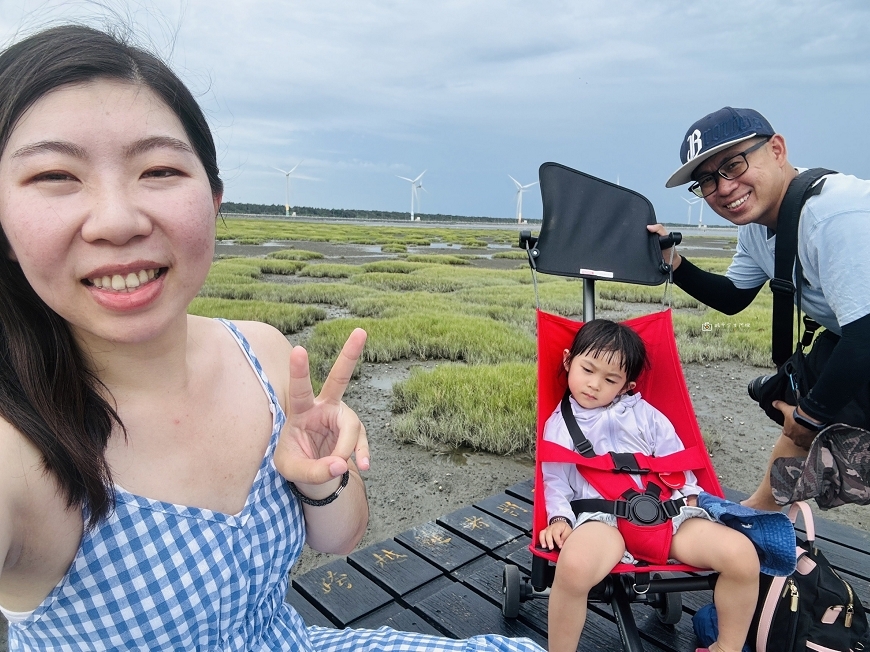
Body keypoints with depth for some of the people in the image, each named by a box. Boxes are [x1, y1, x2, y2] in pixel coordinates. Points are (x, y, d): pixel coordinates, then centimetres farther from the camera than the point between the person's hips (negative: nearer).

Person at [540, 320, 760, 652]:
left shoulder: (644, 413, 19)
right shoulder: (559, 425, 13)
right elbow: (555, 480, 7)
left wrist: (689, 497, 6)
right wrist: (559, 518, -8)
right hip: (601, 515, -3)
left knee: (742, 554, -17)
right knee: (574, 566, -38)